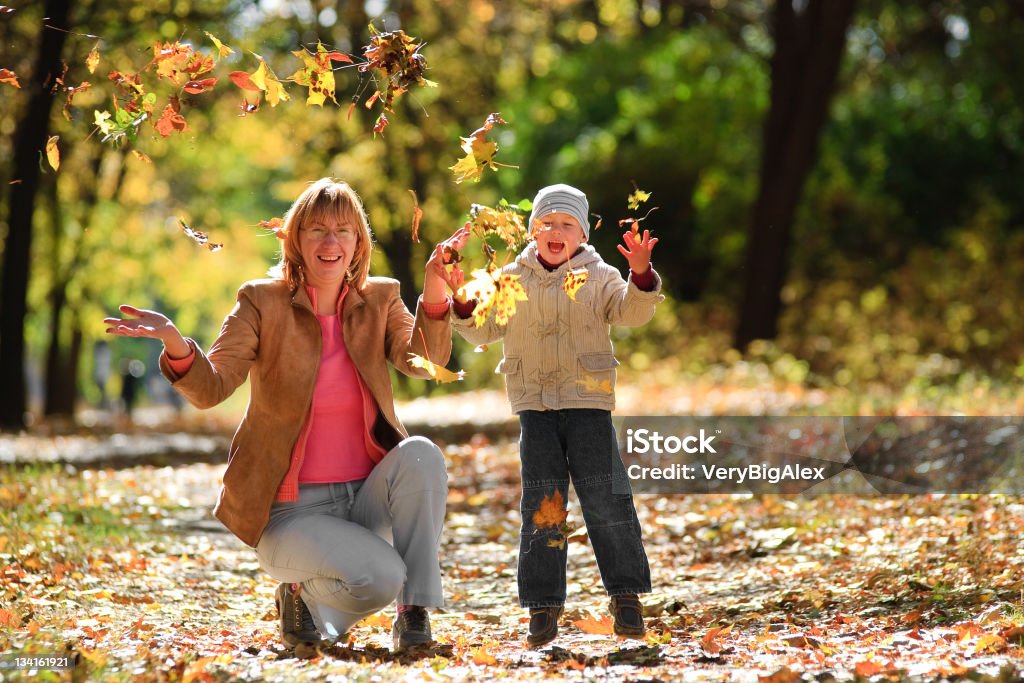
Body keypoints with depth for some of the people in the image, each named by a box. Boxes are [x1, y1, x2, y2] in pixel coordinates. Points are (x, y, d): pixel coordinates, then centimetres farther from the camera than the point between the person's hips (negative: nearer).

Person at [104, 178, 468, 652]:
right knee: (380, 577, -29)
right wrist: (175, 343, -36)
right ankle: (300, 595, 6)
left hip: (365, 494, 4)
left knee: (421, 455, -29)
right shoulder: (263, 302, -5)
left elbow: (424, 363, -13)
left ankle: (415, 612, -14)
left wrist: (434, 296, -30)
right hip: (290, 507, -3)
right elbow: (211, 388, -15)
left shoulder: (379, 300, 4)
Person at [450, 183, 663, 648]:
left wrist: (640, 278, -27)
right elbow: (482, 331, 13)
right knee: (541, 505, 0)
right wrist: (463, 301, -5)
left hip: (587, 402, -1)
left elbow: (630, 312, -9)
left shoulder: (598, 277, 4)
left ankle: (626, 594, 7)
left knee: (605, 500, -5)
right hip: (534, 405, 1)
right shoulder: (512, 279, 9)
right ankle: (543, 605, 6)